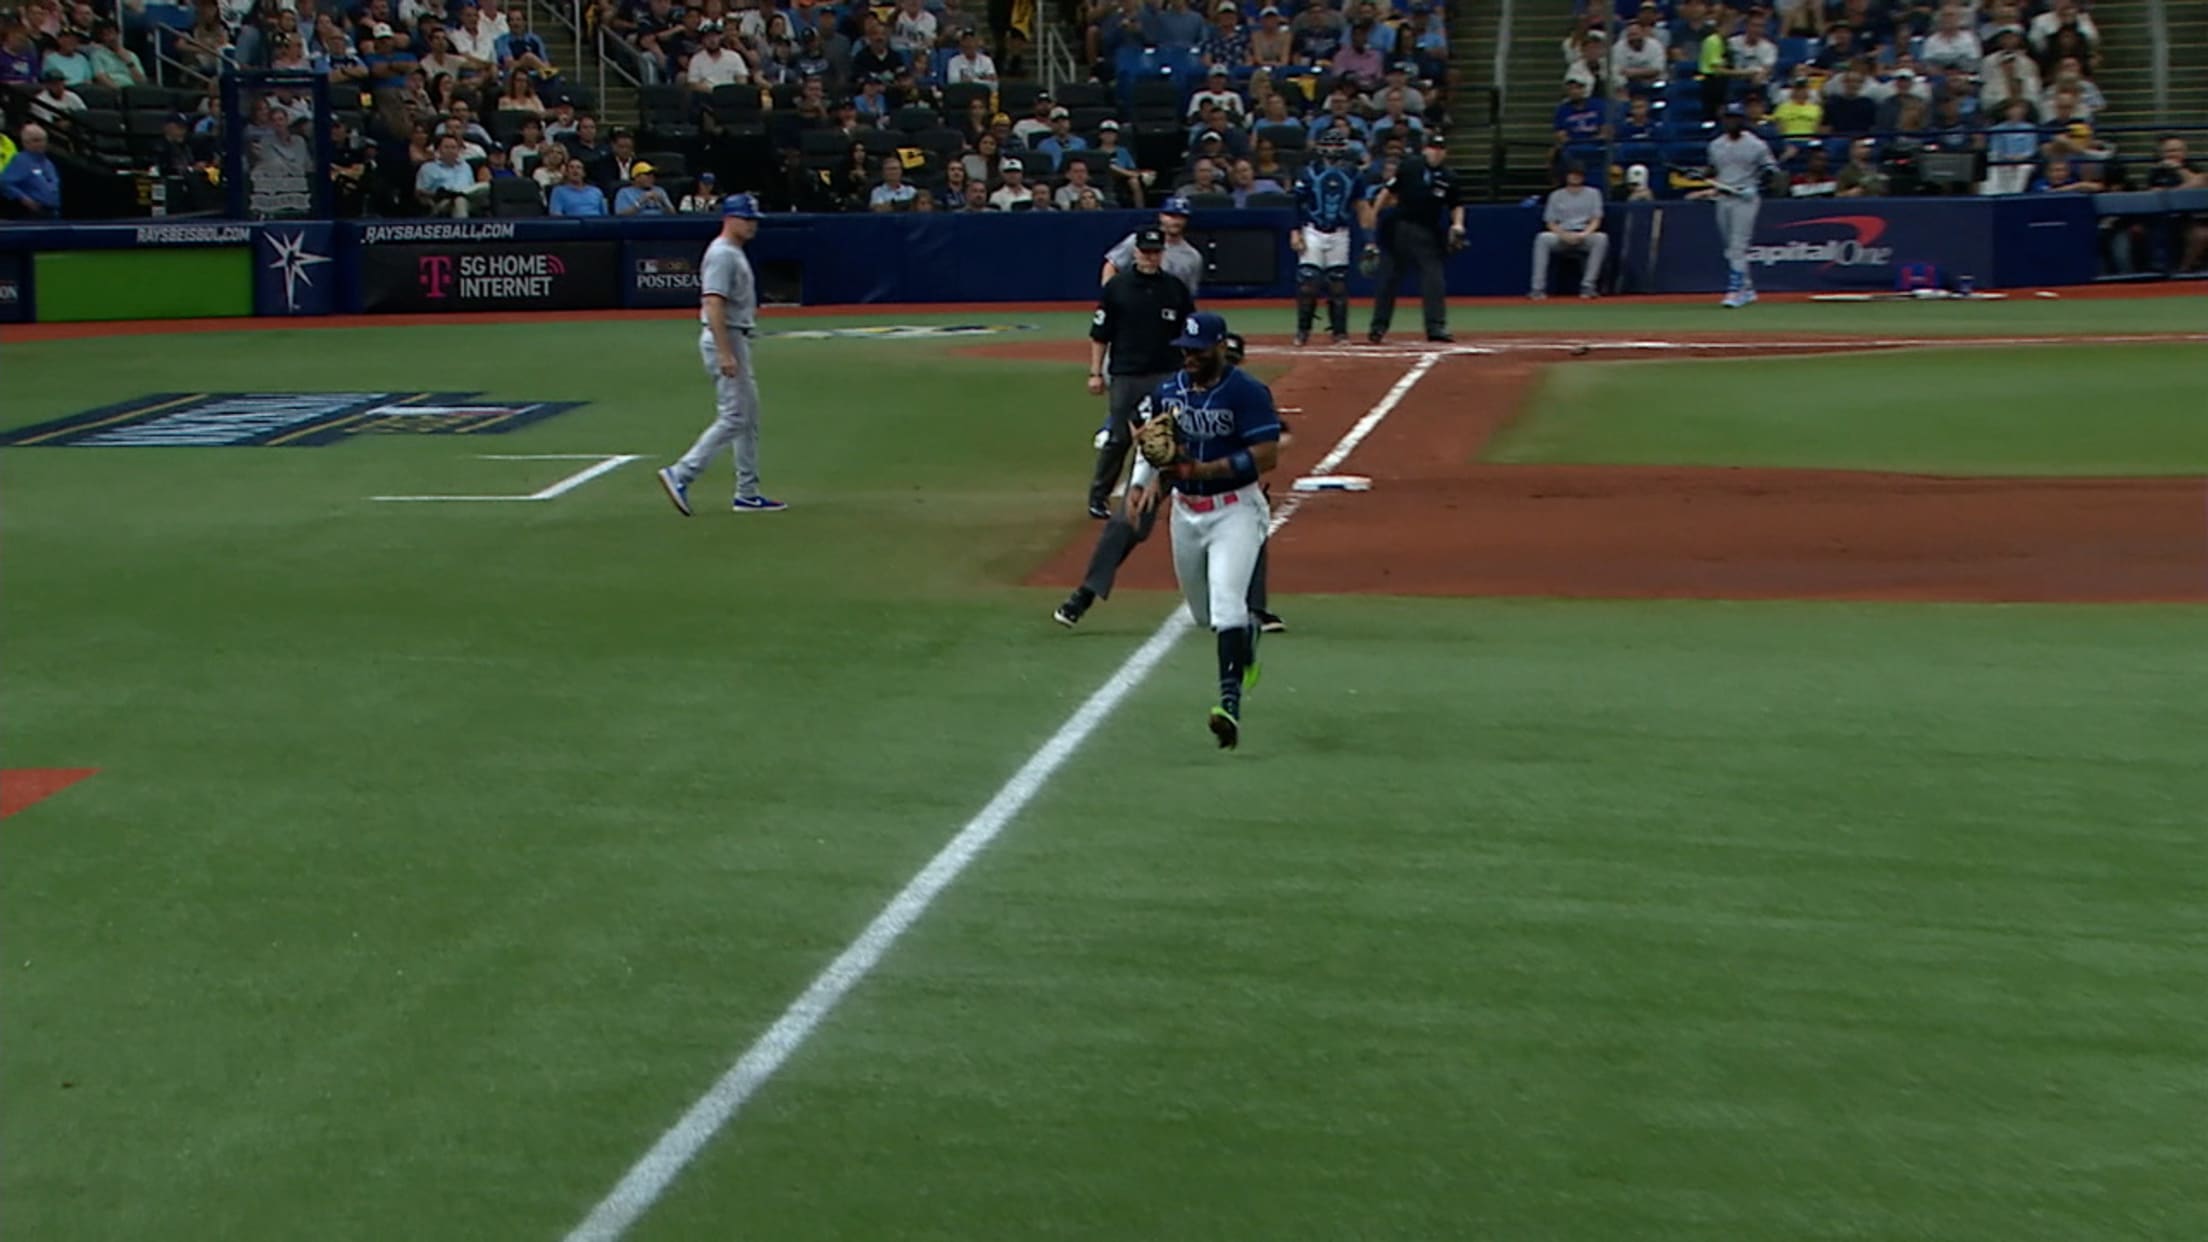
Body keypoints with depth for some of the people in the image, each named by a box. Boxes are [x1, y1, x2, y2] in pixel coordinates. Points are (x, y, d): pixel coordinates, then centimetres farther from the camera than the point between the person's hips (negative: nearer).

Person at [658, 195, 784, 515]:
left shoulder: (735, 253, 16)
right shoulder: (722, 254, -16)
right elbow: (713, 305, -24)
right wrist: (725, 354, -28)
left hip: (736, 340, 11)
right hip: (725, 340, -11)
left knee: (749, 417, 12)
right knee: (733, 418, -11)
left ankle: (748, 494, 16)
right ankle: (680, 475, -9)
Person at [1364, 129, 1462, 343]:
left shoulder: (1448, 178, 1)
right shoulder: (1409, 168, -3)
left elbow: (1456, 206, 10)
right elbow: (1388, 191, 1)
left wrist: (1457, 224, -9)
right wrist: (1372, 216, -3)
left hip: (1428, 235, 1)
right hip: (1399, 229, -1)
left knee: (1434, 279, -8)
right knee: (1386, 277, 5)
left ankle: (1437, 328, -6)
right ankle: (1378, 327, 15)